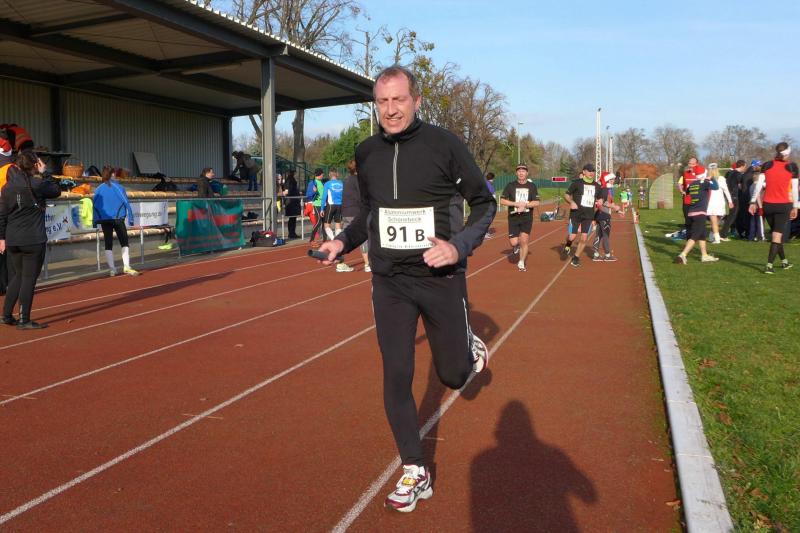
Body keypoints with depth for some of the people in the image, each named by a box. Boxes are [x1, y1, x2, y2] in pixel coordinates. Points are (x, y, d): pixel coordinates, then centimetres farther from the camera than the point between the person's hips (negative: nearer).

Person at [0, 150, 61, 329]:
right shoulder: (36, 184, -12)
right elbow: (56, 191, 4)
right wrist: (45, 172, 10)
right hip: (33, 240, -6)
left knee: (17, 276, 18)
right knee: (29, 278, 0)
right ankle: (24, 320, 3)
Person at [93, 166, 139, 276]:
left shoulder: (98, 189, 4)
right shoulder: (119, 187, -3)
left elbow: (94, 205, 4)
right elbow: (126, 203, -6)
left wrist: (94, 222, 9)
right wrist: (130, 219, -4)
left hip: (104, 220, 3)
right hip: (118, 218, -3)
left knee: (108, 244, 8)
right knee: (124, 243, 3)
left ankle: (112, 269, 7)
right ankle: (126, 266, -10)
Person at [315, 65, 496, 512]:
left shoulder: (443, 143, -10)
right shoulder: (367, 153, 4)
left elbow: (484, 202, -3)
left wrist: (460, 246, -19)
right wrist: (343, 242, 2)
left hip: (440, 278, -3)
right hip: (389, 282, 3)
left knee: (454, 375, 8)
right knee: (396, 378, 1)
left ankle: (471, 347, 46)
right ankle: (416, 473, 19)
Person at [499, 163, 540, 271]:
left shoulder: (532, 186, 4)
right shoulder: (510, 186, 2)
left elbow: (536, 202, -2)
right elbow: (502, 201, -2)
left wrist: (525, 205, -17)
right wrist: (516, 204, -14)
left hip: (527, 218, 0)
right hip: (513, 217, 0)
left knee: (524, 241, -6)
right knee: (514, 242, -6)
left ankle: (521, 263, 10)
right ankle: (516, 247, 32)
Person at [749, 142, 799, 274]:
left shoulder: (767, 165, 1)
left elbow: (759, 184, -5)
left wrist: (753, 202, -4)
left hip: (768, 205, 2)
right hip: (784, 205, -2)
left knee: (776, 233, 17)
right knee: (777, 235, -2)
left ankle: (784, 261, 31)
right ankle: (769, 265, -12)